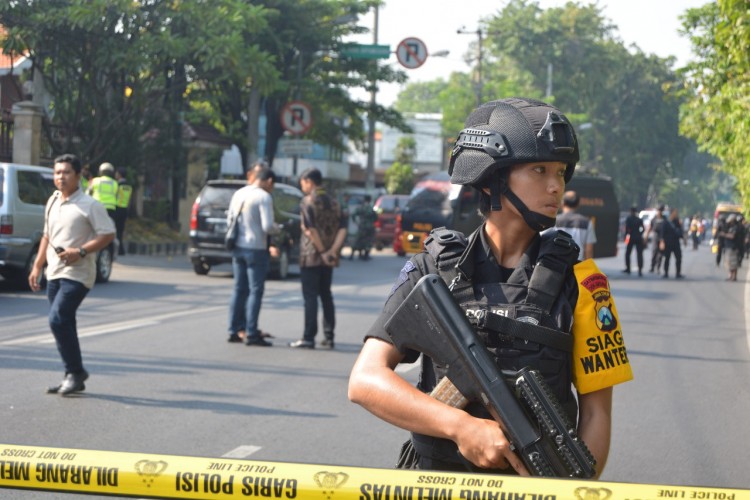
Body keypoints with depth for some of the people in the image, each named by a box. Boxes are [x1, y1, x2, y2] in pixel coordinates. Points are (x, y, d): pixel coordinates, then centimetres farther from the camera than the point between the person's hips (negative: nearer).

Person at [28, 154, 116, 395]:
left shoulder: (89, 205, -9)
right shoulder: (52, 202, 13)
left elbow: (108, 234, -11)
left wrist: (80, 251, -21)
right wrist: (37, 266, 17)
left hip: (77, 274, -8)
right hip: (54, 273, 8)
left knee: (58, 319, -18)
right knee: (63, 323, 9)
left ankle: (75, 372, -7)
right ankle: (73, 377, 17)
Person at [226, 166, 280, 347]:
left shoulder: (238, 194, 10)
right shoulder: (264, 197, -13)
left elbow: (230, 219, 16)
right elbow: (267, 226, -18)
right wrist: (278, 228, 2)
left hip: (238, 247, 7)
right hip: (255, 249, -7)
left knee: (239, 289, 13)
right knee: (255, 291, -2)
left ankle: (234, 330, 15)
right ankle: (251, 333, -4)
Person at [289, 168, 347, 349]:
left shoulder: (308, 201, -10)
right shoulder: (333, 203, 10)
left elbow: (310, 230, -20)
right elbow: (342, 228, 1)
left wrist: (322, 251, -16)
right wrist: (334, 251, -6)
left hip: (311, 256, -6)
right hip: (328, 259, 6)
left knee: (310, 297, -3)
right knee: (326, 296, 13)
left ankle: (308, 338, -4)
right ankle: (329, 336, 14)